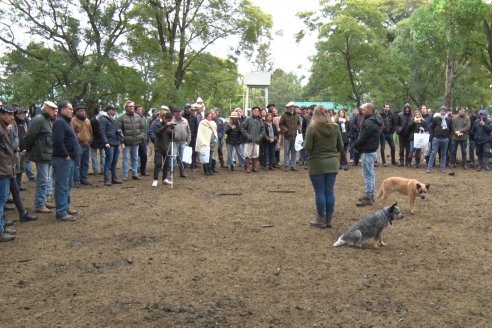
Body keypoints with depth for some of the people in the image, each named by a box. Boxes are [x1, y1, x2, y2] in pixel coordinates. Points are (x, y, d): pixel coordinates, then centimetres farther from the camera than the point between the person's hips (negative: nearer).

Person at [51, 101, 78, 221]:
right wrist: (65, 155, -19)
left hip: (69, 158, 11)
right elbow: (58, 141, -26)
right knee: (62, 186, -7)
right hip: (62, 159, -11)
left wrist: (70, 155, 16)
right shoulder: (60, 122, -15)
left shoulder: (65, 121, 18)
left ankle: (66, 207, 28)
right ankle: (61, 212, -4)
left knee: (68, 185, 18)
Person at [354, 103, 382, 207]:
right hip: (372, 150, 11)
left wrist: (355, 146, -5)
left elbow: (363, 137, -22)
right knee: (371, 174, 16)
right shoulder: (375, 121, 13)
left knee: (367, 175, -6)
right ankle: (370, 195, 25)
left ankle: (368, 198, -2)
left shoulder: (369, 122, -22)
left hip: (367, 152, -11)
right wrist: (358, 146, 5)